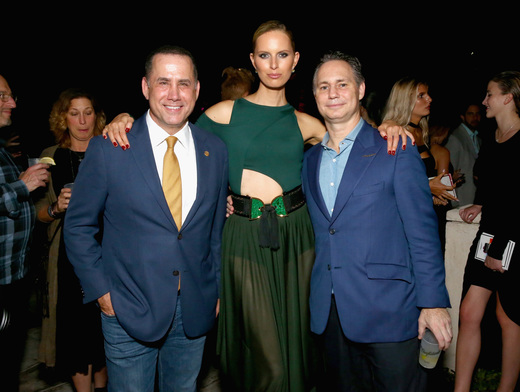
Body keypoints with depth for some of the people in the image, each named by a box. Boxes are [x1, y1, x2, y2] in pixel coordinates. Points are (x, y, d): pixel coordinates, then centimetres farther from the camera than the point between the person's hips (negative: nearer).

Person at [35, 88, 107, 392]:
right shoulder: (51, 157, 6)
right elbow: (39, 213, 7)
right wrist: (57, 208, -12)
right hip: (69, 256, 1)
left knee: (105, 325, 6)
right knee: (77, 325, 4)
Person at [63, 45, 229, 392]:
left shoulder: (215, 150, 0)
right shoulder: (107, 149, -10)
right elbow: (78, 226, -2)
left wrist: (215, 290, 7)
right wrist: (101, 291, -6)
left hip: (196, 310, 3)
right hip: (127, 311, -2)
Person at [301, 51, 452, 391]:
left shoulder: (396, 150, -4)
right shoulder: (310, 159, 11)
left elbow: (422, 231, -7)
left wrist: (433, 302, -10)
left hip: (387, 309, -4)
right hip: (329, 310, 5)